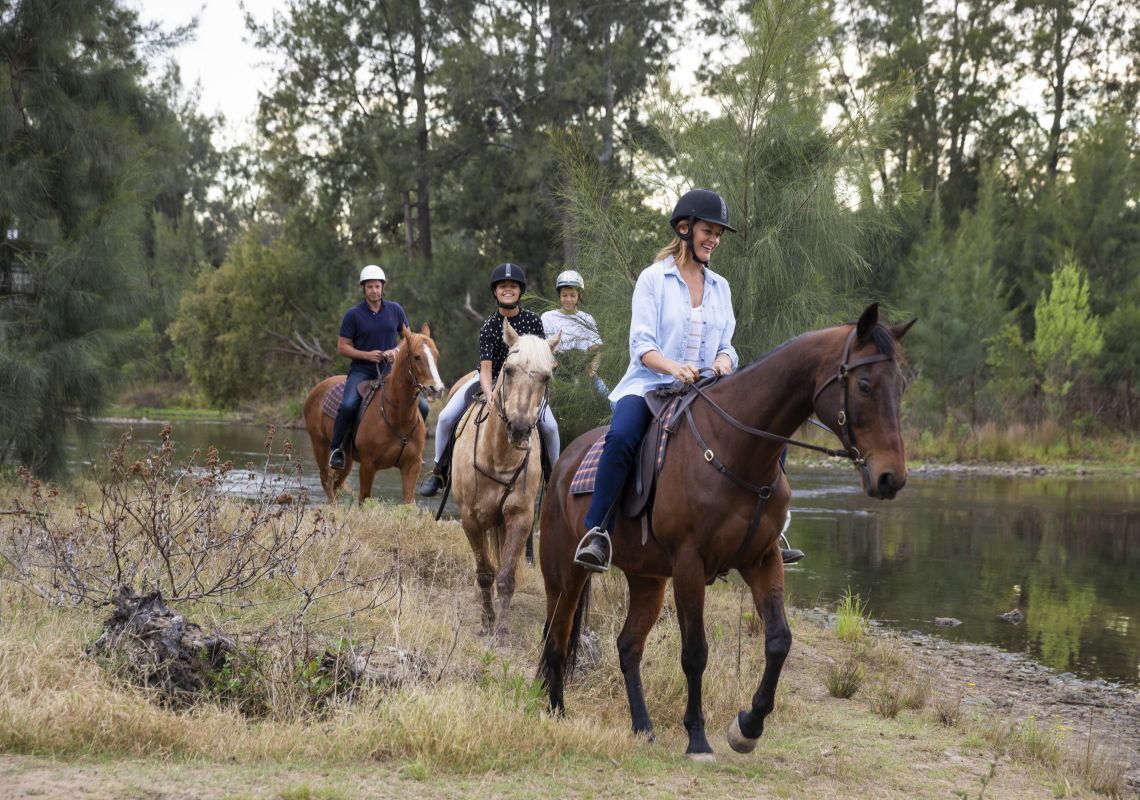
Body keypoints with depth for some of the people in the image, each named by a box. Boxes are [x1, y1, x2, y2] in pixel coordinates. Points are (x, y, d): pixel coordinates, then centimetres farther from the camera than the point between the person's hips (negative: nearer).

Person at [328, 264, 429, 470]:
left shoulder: (395, 310, 6)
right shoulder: (354, 314, -3)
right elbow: (342, 347, -1)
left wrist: (396, 351, -8)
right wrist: (366, 355, -16)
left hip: (389, 369, 3)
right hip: (362, 370, -3)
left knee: (421, 407, -10)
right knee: (348, 405, -31)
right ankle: (336, 449, -13)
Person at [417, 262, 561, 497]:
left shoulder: (532, 321, -9)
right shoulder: (489, 326, -14)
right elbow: (486, 368, -21)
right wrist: (490, 398, -37)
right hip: (490, 381, 0)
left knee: (549, 425, -20)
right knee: (446, 417, -14)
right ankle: (438, 470, 5)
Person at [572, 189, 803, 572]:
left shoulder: (719, 287, 13)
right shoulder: (653, 278, -1)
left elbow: (727, 346, 13)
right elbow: (641, 344, -10)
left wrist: (722, 362, -13)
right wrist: (673, 367, -30)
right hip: (650, 385, -5)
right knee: (621, 439, -36)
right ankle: (596, 533, -30)